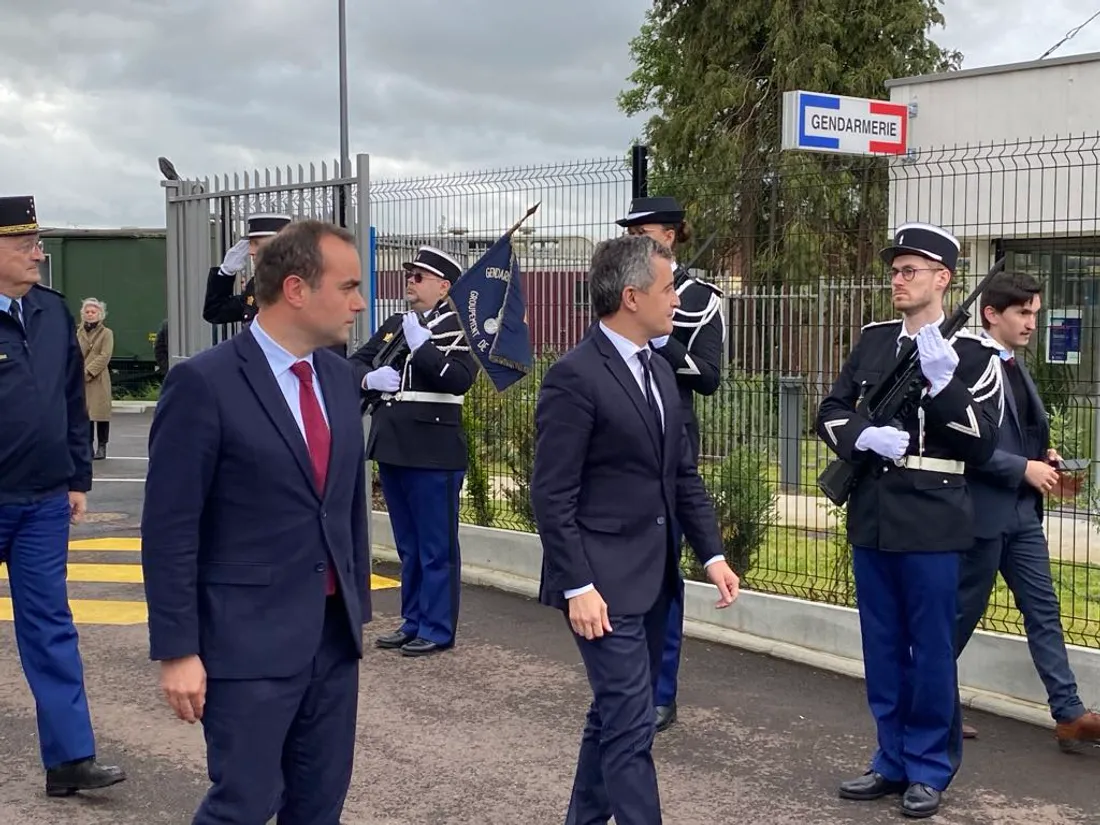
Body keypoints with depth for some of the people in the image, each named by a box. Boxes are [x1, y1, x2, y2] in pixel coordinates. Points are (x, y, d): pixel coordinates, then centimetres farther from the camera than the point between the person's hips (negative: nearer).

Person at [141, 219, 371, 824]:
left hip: (334, 633, 7)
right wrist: (177, 650, -13)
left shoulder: (337, 376, 8)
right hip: (250, 638, -7)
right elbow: (169, 530, -13)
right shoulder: (204, 384, -13)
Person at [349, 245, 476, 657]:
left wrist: (420, 344, -19)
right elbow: (356, 363, 16)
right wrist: (370, 379, -5)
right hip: (392, 450, 8)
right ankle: (413, 622, 27)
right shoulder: (395, 324, 14)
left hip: (434, 454, -7)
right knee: (408, 546, 16)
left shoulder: (458, 327, -6)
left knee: (436, 547, 1)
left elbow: (460, 378, -21)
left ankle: (437, 629, 10)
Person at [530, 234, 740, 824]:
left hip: (653, 577, 9)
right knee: (632, 724, -6)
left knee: (614, 714, 17)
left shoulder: (658, 371, 12)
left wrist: (712, 554, 7)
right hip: (605, 582, -8)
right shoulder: (574, 377, -15)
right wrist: (577, 586, -19)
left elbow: (683, 475, 15)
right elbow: (552, 496, -16)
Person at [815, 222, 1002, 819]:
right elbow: (830, 414, 10)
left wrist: (943, 385, -22)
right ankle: (893, 761, 25)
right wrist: (865, 438, -11)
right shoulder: (871, 341, 8)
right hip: (871, 518, 5)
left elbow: (983, 443, -10)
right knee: (883, 648, 13)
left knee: (931, 649, 5)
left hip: (932, 523, -5)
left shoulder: (972, 351, -5)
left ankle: (929, 769, 18)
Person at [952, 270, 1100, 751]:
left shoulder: (1015, 368, 13)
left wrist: (1045, 456, 4)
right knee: (963, 612, 5)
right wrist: (1025, 468, -19)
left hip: (1022, 512, 8)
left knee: (1043, 610, 6)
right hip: (983, 511, -8)